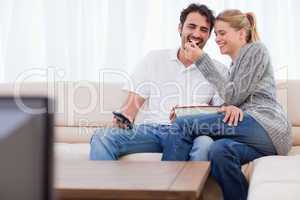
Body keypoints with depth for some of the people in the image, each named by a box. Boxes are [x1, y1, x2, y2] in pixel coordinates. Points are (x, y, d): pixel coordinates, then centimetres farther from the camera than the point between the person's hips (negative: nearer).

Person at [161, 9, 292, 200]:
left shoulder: (256, 49, 4)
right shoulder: (236, 63, 30)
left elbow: (233, 97, -7)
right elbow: (234, 102, 17)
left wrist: (202, 60, -5)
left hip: (265, 126, -8)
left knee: (182, 125, -18)